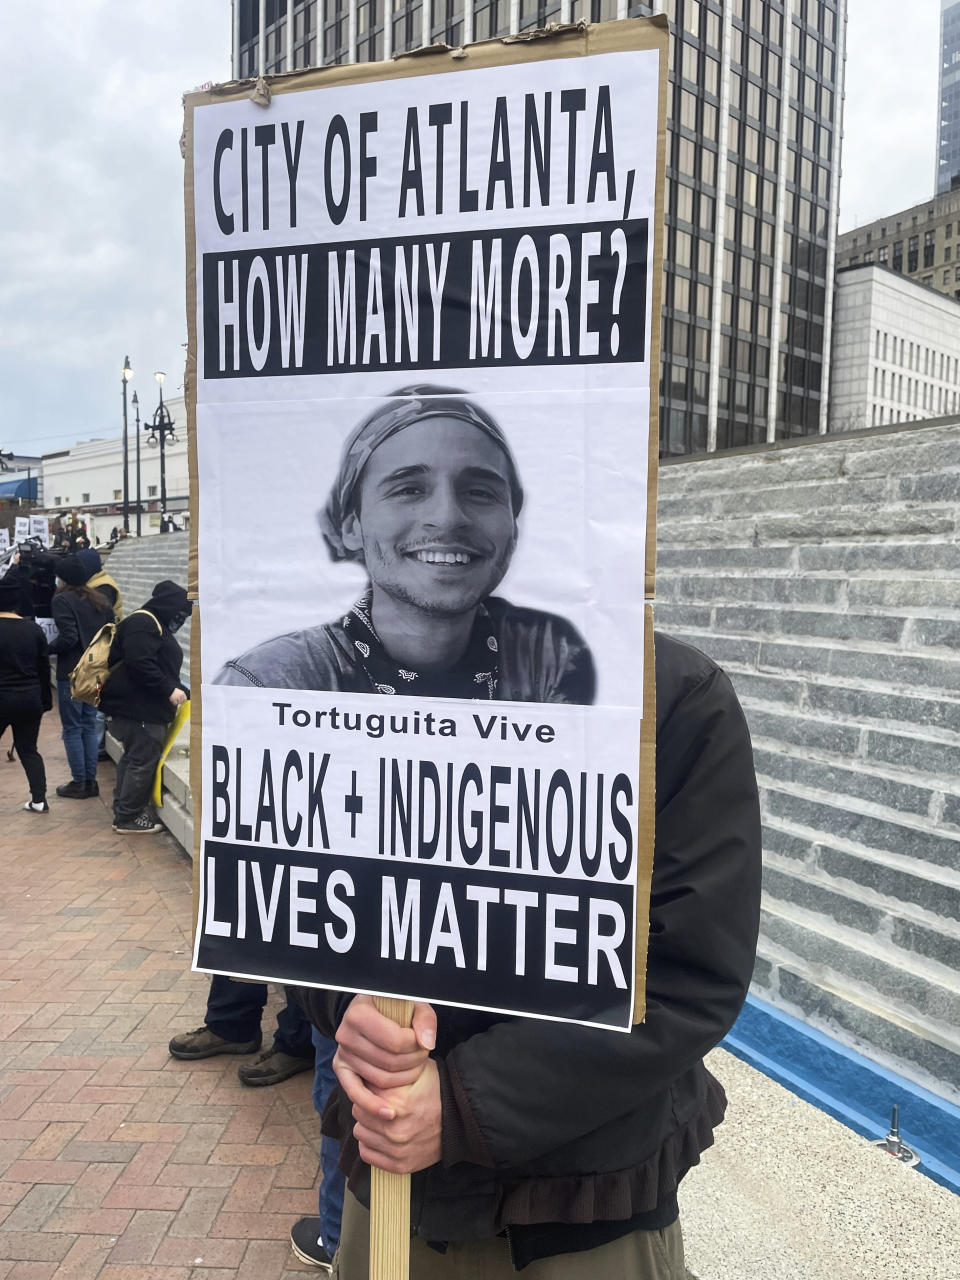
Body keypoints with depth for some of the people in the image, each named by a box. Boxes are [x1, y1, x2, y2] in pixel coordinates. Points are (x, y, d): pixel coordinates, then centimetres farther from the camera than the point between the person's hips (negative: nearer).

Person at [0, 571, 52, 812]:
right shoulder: (34, 629, 2)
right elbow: (44, 668, 8)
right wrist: (45, 700, 15)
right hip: (30, 699, 4)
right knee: (28, 749, 13)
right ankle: (39, 800, 9)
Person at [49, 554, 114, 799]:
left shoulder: (62, 600, -11)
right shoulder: (100, 601, 9)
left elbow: (68, 638, -19)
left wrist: (47, 650, -4)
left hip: (71, 673, -6)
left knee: (72, 728, 3)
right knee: (89, 725, 13)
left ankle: (79, 783, 6)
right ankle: (90, 781, 15)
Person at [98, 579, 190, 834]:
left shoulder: (156, 625, 21)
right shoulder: (143, 623, -14)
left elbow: (163, 669, 26)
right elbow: (140, 664, -25)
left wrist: (186, 693, 20)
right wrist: (169, 690, -20)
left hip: (145, 708, 11)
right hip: (139, 709, -11)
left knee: (133, 758, 17)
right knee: (143, 761, -5)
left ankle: (125, 812, 26)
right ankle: (128, 818, 4)